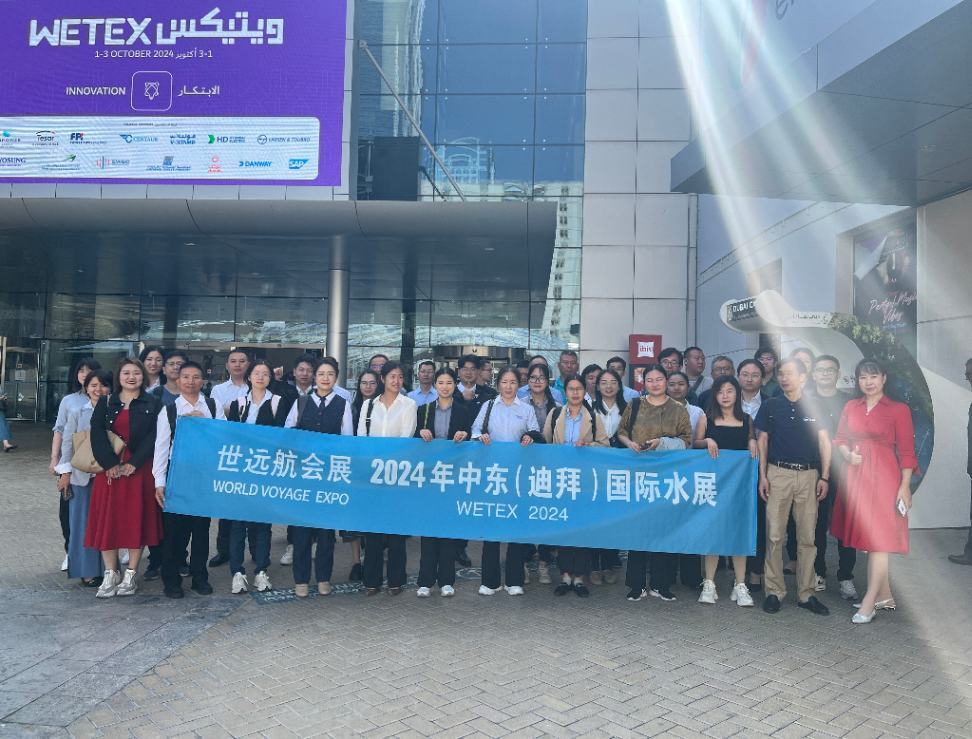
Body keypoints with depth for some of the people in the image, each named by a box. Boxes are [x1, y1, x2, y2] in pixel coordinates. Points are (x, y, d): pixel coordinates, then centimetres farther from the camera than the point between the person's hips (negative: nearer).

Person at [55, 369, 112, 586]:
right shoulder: (77, 413, 5)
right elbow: (67, 443, 4)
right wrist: (65, 472, -1)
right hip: (81, 476, 1)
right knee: (83, 522, 5)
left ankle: (106, 568, 13)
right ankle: (87, 570, 14)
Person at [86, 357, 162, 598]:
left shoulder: (152, 404, 4)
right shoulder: (106, 402, 9)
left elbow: (153, 437, -5)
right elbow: (97, 434, -2)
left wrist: (132, 464, -14)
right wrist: (110, 464, -13)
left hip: (139, 469, -2)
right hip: (109, 469, 2)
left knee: (137, 519, 0)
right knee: (107, 519, 3)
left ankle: (130, 574, 11)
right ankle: (110, 574, 14)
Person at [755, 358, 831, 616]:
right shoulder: (770, 406, 6)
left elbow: (824, 442, 8)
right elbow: (762, 441, 7)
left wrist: (824, 477, 1)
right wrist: (762, 476, 0)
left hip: (809, 475, 1)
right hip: (778, 473, -1)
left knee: (807, 537, 4)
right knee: (774, 535, -2)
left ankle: (806, 593, 13)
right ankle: (774, 591, 7)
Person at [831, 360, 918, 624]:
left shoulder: (898, 410, -2)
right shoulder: (851, 407, 9)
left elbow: (906, 451, -4)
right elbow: (840, 439, 14)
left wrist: (905, 486, -9)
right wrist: (848, 455, -8)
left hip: (883, 477, -5)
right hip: (856, 475, 5)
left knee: (879, 538, -5)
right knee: (867, 537, 10)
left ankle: (869, 604, -2)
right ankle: (885, 596, 23)